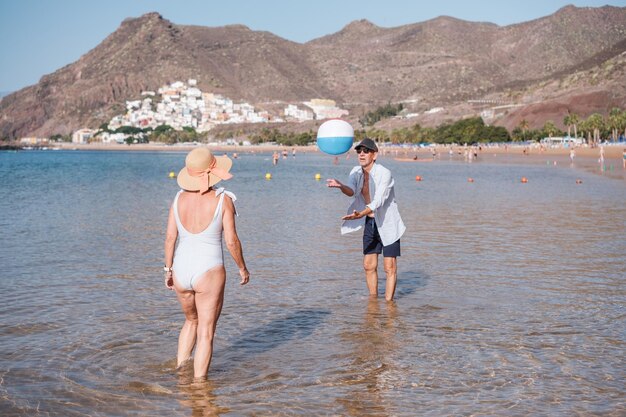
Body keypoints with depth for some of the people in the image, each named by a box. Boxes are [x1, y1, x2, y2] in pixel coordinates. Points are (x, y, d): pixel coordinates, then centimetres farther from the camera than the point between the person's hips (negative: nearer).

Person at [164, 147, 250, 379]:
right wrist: (242, 268, 3)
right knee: (206, 333, 7)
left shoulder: (179, 198, 0)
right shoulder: (223, 200, -11)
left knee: (191, 321, 28)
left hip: (181, 272, 5)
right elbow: (231, 241, -11)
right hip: (209, 273, -5)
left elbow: (170, 237, 1)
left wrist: (168, 269, 13)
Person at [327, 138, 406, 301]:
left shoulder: (384, 174, -20)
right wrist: (340, 186, -42)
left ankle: (389, 303, 3)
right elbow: (351, 191, -19)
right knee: (369, 265, 8)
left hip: (388, 223, -6)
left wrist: (361, 214, -45)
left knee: (390, 267, -4)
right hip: (370, 222, 6)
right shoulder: (356, 172, -1)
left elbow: (378, 201, -29)